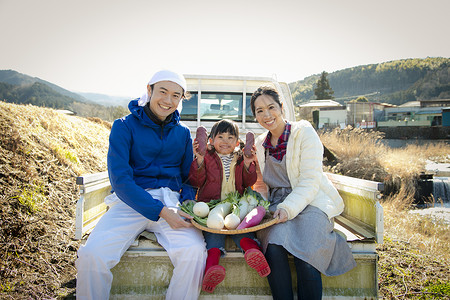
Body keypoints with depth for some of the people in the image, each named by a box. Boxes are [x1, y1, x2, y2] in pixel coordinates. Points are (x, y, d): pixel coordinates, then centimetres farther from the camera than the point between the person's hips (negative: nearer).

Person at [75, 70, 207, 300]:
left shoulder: (182, 133, 12)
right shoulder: (125, 126, 0)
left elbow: (189, 177, 16)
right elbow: (120, 179, -10)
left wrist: (190, 203, -8)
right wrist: (160, 211, -20)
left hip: (170, 202, 2)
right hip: (130, 202, -1)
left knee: (194, 251, -26)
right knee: (91, 255, -25)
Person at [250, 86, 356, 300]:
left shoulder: (304, 133, -1)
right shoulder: (260, 144, 14)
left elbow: (310, 181, -9)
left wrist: (288, 208, -23)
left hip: (310, 202, -3)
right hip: (277, 206, 3)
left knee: (305, 258, -29)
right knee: (274, 249, -29)